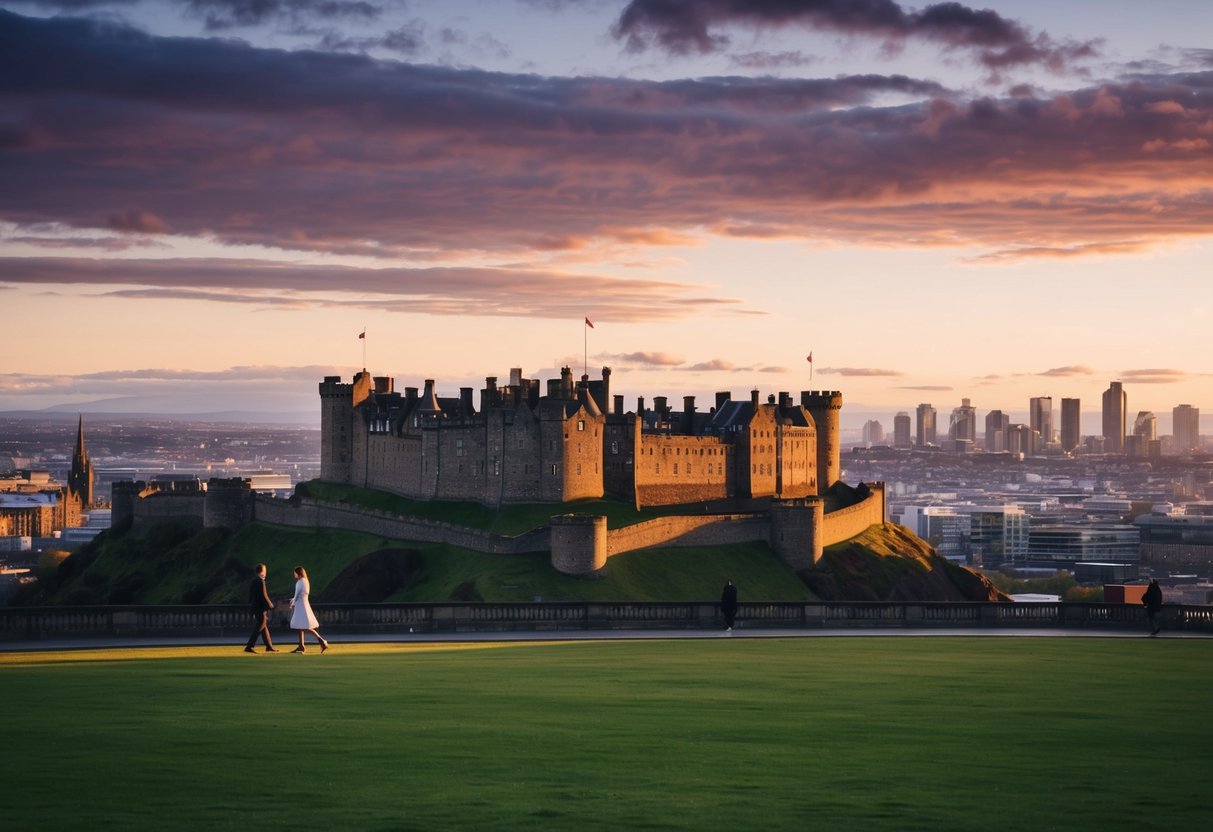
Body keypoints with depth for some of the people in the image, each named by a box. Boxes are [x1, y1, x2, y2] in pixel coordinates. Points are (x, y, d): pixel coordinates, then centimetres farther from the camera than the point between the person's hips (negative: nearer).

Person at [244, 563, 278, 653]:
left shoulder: (254, 580, 9)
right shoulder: (260, 581, -18)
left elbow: (250, 595, 13)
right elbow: (263, 595, -21)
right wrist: (269, 604, -10)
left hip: (255, 607, 9)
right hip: (261, 607, -9)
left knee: (264, 626, 16)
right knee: (259, 628, -5)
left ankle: (269, 646, 24)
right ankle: (249, 647, -8)